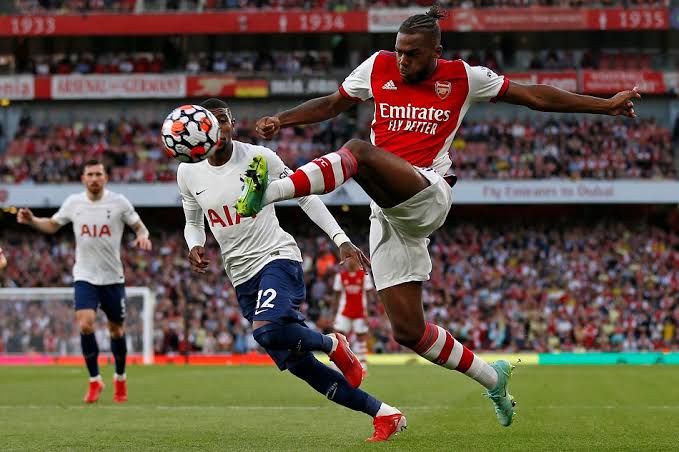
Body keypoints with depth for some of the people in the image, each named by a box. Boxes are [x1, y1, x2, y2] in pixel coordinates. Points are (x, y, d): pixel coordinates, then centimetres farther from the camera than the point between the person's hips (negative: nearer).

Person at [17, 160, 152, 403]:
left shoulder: (118, 202, -5)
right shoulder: (73, 203, 1)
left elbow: (139, 226, 3)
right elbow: (52, 225, 16)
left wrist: (142, 236, -20)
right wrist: (31, 220, -3)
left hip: (113, 277, 0)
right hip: (85, 276, 0)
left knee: (116, 329, 9)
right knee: (85, 324, -19)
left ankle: (120, 378, 33)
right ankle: (95, 381, -4)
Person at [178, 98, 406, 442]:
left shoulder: (258, 157, -7)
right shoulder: (188, 173, 3)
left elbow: (305, 197, 3)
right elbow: (193, 223, 20)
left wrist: (341, 239, -3)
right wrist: (194, 246, -3)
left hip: (277, 258, -5)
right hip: (242, 277, 5)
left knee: (267, 331, -34)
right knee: (299, 366, 1)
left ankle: (332, 345, -3)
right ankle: (384, 414, 12)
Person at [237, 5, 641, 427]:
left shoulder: (462, 77, 5)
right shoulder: (378, 67, 11)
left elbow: (535, 96, 11)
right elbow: (332, 104, 23)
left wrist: (605, 105, 11)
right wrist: (281, 120, 9)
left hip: (427, 194, -5)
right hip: (388, 214, 5)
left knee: (358, 152, -34)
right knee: (408, 331, 0)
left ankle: (267, 192, -51)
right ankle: (492, 378, 19)